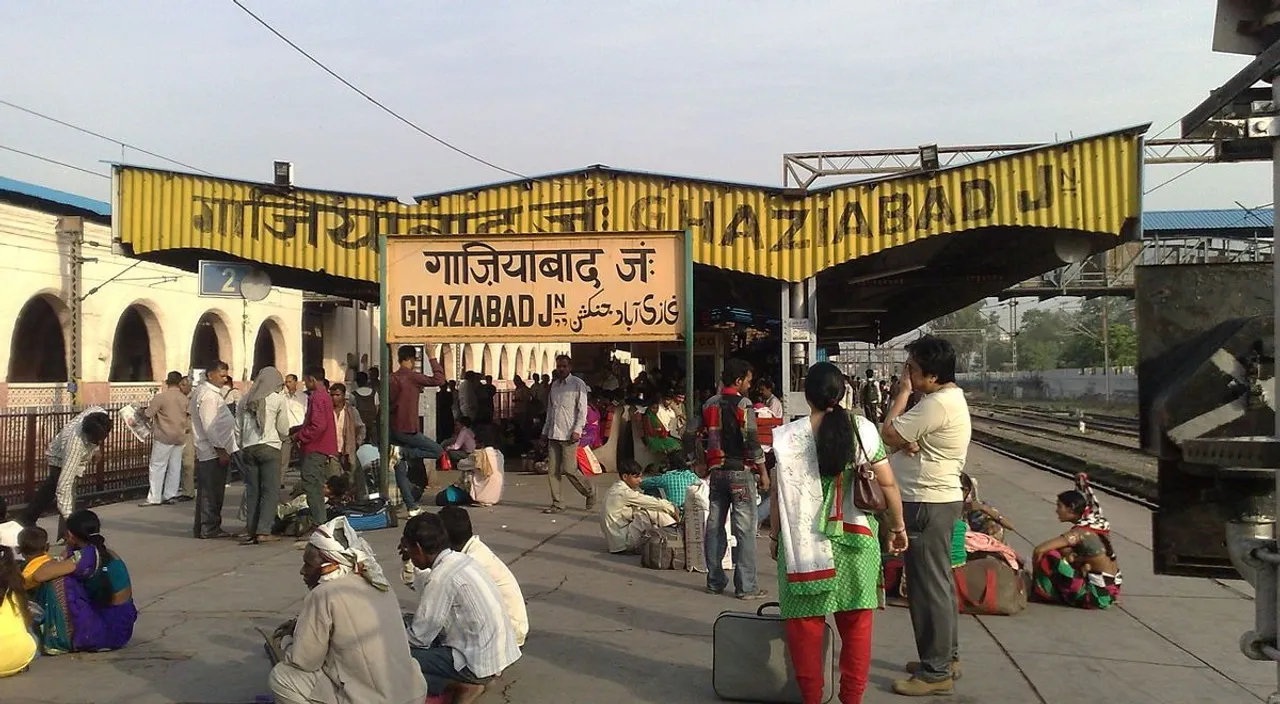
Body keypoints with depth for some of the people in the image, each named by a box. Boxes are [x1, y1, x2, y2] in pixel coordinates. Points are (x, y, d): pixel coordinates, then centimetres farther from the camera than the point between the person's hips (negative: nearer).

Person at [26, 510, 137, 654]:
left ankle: (59, 641, 2)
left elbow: (38, 576, -18)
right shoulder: (106, 554, 7)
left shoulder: (86, 556, -17)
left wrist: (58, 561, -1)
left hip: (105, 632, -8)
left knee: (57, 581, -9)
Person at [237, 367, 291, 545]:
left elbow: (238, 427, 10)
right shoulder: (277, 399, -1)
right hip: (270, 448, -4)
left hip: (248, 449, 4)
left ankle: (250, 531, 9)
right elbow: (284, 430, 1)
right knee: (271, 490, -1)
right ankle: (263, 531, -8)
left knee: (252, 491, 10)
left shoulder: (245, 400, 10)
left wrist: (242, 447, 17)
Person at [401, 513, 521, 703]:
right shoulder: (461, 560, 4)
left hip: (481, 661, -9)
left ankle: (465, 685, -1)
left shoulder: (441, 578, -20)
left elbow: (419, 638, -13)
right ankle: (479, 678, 12)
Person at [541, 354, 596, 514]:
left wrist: (577, 430, -16)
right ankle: (557, 504, 8)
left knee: (568, 469, -9)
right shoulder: (554, 385, 16)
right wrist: (545, 431, 16)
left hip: (569, 435, -6)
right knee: (552, 470, 1)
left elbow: (582, 409, -7)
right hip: (553, 434, 6)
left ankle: (589, 491, 14)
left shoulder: (578, 384, -3)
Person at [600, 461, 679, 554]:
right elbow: (652, 502, -14)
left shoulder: (615, 489, 13)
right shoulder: (624, 492, -17)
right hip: (621, 543, -10)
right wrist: (672, 509, 0)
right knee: (654, 512, -18)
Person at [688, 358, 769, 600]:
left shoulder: (709, 404, 8)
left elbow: (692, 433, 7)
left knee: (715, 525, 11)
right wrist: (763, 472, -7)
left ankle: (715, 580, 18)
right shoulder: (743, 405, -11)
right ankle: (745, 586, -1)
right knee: (745, 528, -2)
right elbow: (752, 443, -15)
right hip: (741, 471, -6)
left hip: (716, 470, 6)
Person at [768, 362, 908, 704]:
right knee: (856, 622, 12)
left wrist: (774, 535, 11)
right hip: (854, 539, 1)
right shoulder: (863, 430, -4)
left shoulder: (788, 436, -5)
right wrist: (897, 527, 11)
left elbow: (778, 492, -1)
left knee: (805, 621, 10)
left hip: (803, 542, -1)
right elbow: (888, 485, -2)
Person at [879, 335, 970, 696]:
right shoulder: (949, 398, 12)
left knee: (928, 586, -4)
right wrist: (907, 440, -12)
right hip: (939, 500, 11)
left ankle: (936, 671, 4)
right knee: (939, 582, 18)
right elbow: (902, 436, 11)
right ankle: (947, 656, 30)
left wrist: (903, 391, -10)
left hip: (927, 505, -11)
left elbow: (887, 434, -18)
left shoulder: (938, 404, -22)